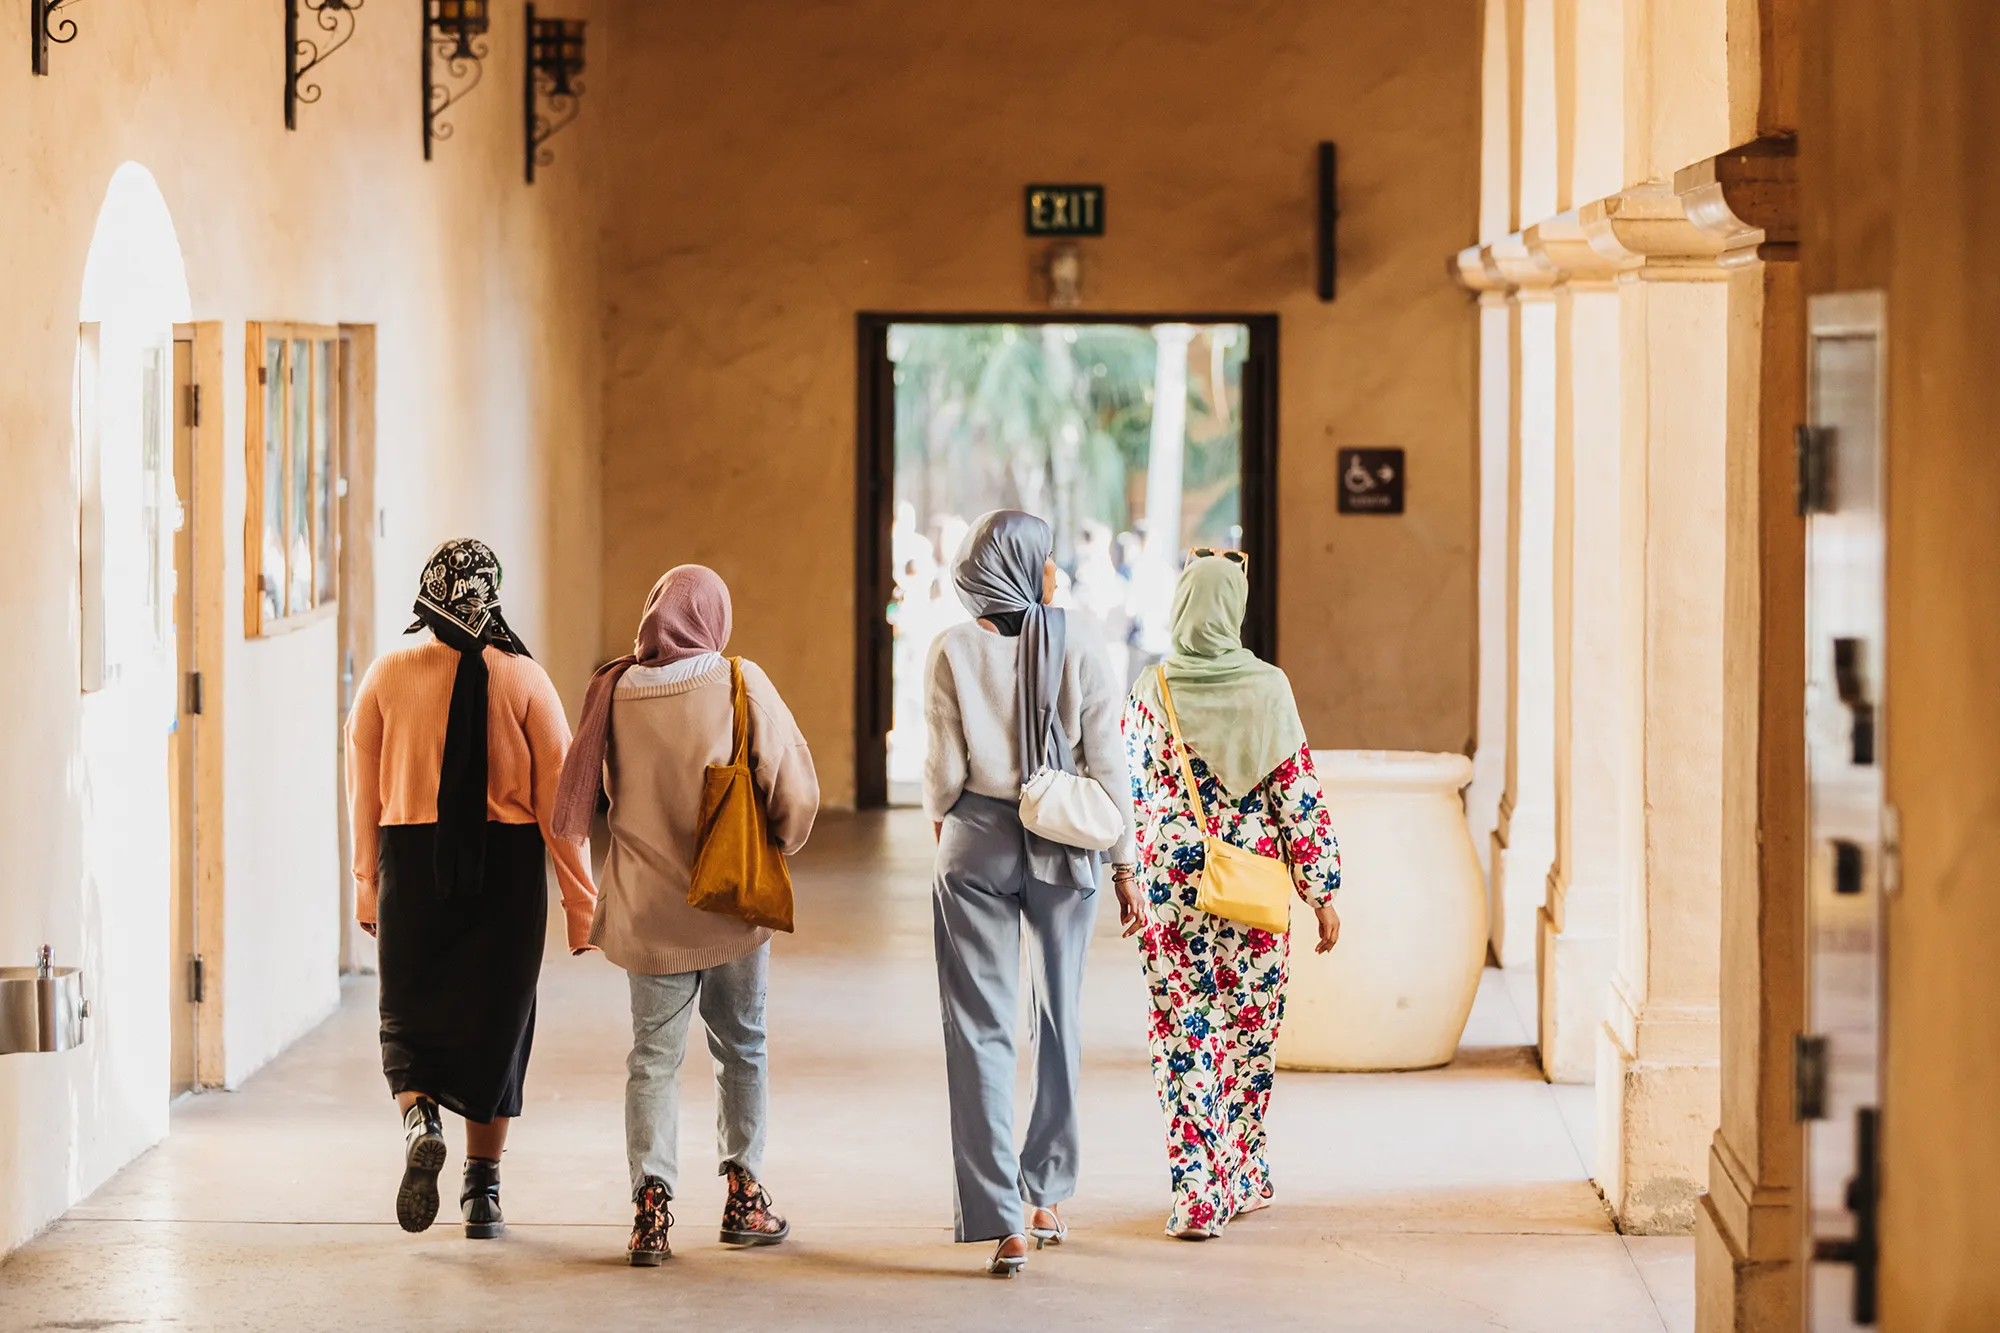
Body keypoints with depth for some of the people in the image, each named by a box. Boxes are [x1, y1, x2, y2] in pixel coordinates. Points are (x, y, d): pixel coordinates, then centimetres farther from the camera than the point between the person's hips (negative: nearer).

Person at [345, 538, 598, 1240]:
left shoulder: (389, 675, -2)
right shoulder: (522, 678, -6)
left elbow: (363, 791, 4)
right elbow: (557, 794, -6)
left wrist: (367, 884, 15)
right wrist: (580, 900, 0)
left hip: (412, 861, 0)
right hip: (507, 866, 0)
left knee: (408, 1016, 13)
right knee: (496, 1019, 12)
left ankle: (420, 1117, -18)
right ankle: (482, 1194, 15)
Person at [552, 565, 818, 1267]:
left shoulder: (611, 689, -4)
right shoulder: (740, 684, -10)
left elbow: (575, 805, 5)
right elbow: (796, 789, -8)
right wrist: (773, 849, 9)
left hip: (644, 909, 1)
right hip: (732, 906, -1)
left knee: (654, 1057, 8)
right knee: (741, 1049, 16)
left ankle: (651, 1202, -5)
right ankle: (742, 1196, 22)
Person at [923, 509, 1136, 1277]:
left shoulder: (954, 652, -7)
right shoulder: (1078, 653, -6)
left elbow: (945, 769, -6)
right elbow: (1107, 769, -4)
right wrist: (1124, 867, 5)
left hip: (977, 846, -1)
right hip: (1062, 852, 1)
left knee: (981, 1029, 1)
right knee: (1058, 1021, 17)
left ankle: (1002, 1220, -8)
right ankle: (1046, 1199, 26)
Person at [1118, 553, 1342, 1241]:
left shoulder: (1151, 691, -4)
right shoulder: (1267, 689, -8)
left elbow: (1128, 791, 1)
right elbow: (1299, 795, -5)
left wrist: (1124, 880, 12)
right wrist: (1322, 893, 2)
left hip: (1169, 883, 0)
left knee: (1183, 1034, 3)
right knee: (1249, 1030, 15)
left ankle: (1197, 1192, -5)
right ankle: (1243, 1178, 25)